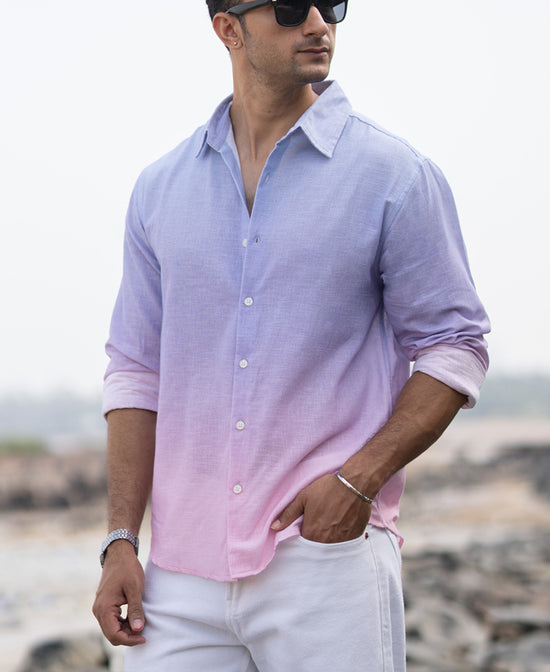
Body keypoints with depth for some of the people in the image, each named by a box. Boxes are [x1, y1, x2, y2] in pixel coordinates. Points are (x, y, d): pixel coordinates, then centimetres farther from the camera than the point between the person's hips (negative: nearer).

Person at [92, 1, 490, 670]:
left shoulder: (396, 176, 0)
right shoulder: (160, 188, 11)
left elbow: (454, 348, 0)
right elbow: (137, 369, 12)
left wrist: (359, 479, -12)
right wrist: (120, 540, 4)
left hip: (331, 556, -3)